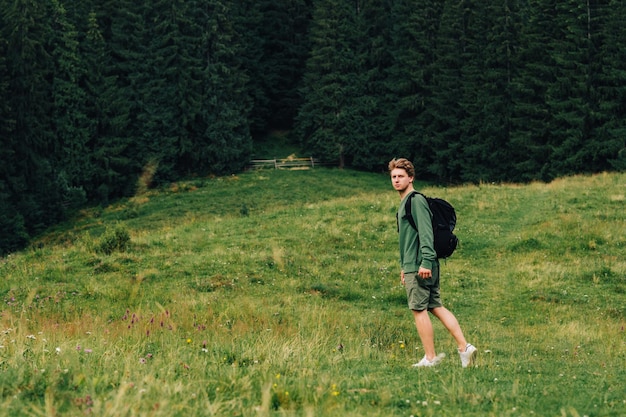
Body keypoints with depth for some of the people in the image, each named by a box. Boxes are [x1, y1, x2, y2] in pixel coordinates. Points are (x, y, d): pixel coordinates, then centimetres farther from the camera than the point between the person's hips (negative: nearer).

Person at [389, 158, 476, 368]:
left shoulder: (416, 200, -11)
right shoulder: (404, 203, 20)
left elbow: (425, 232, -19)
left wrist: (426, 262, -26)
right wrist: (404, 266, 26)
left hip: (420, 267, -10)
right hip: (413, 266, 10)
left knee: (419, 310, -3)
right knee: (436, 307, 9)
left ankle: (430, 358, 3)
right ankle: (464, 347, 6)